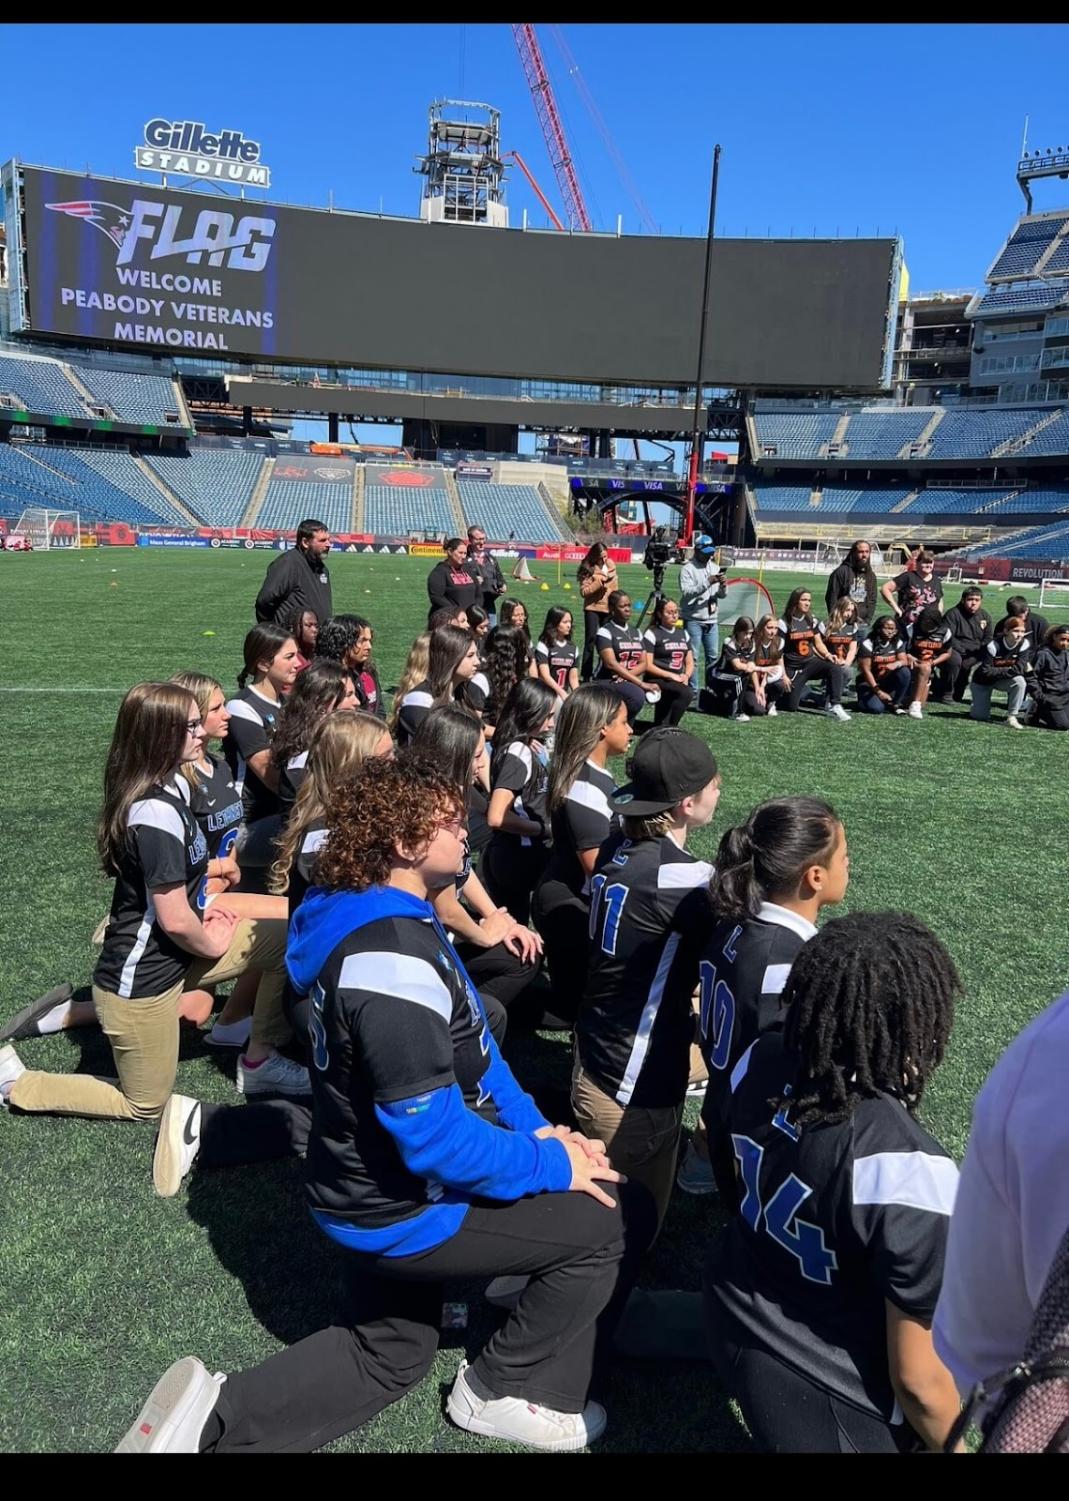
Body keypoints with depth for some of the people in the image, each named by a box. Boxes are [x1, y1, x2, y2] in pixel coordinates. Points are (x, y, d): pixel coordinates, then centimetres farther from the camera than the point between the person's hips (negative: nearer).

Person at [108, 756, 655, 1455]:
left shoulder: (384, 918, 1)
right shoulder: (392, 960, -32)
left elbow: (466, 1049, 8)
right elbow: (436, 1138, -31)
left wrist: (534, 1128, 2)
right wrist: (550, 1165, -18)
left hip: (379, 1188, 10)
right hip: (406, 1210, -9)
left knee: (388, 1356, 29)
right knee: (619, 1215, -3)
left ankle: (214, 1414, 19)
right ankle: (510, 1390, 14)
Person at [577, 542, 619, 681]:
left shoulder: (611, 565, 5)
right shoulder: (588, 568, -11)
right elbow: (583, 591, -19)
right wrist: (599, 582, -24)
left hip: (608, 608, 5)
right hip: (592, 609, -5)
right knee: (590, 640, -5)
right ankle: (586, 676, -3)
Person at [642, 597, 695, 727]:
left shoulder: (683, 634, 17)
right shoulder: (651, 634, -3)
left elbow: (690, 662, 16)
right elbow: (647, 666, -10)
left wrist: (686, 676, -6)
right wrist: (671, 675, -15)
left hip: (679, 680, 7)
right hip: (657, 680, -7)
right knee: (687, 692, -28)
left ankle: (661, 725, 7)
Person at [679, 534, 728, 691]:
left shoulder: (715, 567, 12)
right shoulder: (688, 569, -7)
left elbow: (722, 595, 13)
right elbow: (686, 592, -20)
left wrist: (723, 585, -10)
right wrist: (708, 582, -26)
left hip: (712, 620, 6)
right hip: (693, 620, -6)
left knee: (713, 656, 10)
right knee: (693, 657, -4)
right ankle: (692, 690, 2)